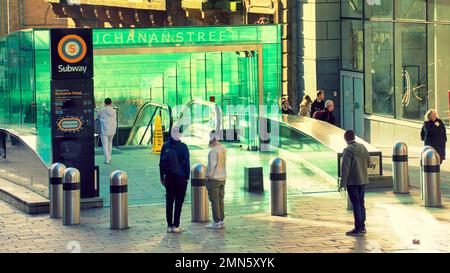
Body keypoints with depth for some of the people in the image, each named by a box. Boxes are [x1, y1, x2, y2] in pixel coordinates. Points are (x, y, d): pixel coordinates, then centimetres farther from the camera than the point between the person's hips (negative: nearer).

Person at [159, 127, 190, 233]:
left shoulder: (165, 146, 1)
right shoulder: (183, 147, -11)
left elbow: (161, 163, 6)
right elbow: (187, 163, -7)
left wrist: (162, 177, 14)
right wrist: (187, 177, 2)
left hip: (169, 177, 4)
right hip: (180, 177, -3)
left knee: (169, 202, 9)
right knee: (179, 202, 1)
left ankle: (169, 225, 9)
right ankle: (176, 226, -1)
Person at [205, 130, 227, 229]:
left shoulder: (213, 151, -17)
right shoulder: (223, 149, 7)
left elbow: (212, 165, -19)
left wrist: (209, 176, -8)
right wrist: (212, 146, 11)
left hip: (214, 179, -8)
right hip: (222, 178, 8)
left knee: (214, 201, -4)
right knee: (220, 200, 12)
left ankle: (217, 222, -3)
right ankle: (221, 221, 15)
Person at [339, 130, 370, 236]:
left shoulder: (348, 150, -16)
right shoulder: (363, 147, 5)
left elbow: (345, 168, -18)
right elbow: (368, 163, 13)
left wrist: (342, 183, -15)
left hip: (353, 181, -7)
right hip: (363, 180, 7)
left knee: (356, 204, -3)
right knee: (361, 203, 16)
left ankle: (358, 228, -1)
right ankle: (362, 226, 21)